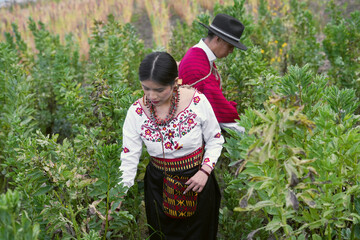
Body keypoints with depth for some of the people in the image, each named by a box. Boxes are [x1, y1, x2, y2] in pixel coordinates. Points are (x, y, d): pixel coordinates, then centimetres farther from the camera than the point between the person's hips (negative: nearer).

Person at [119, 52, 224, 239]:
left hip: (196, 183, -1)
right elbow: (129, 158, -11)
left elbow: (215, 140, -4)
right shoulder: (136, 112, -14)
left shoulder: (197, 101, -17)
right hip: (159, 187, 1)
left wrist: (205, 170, -17)